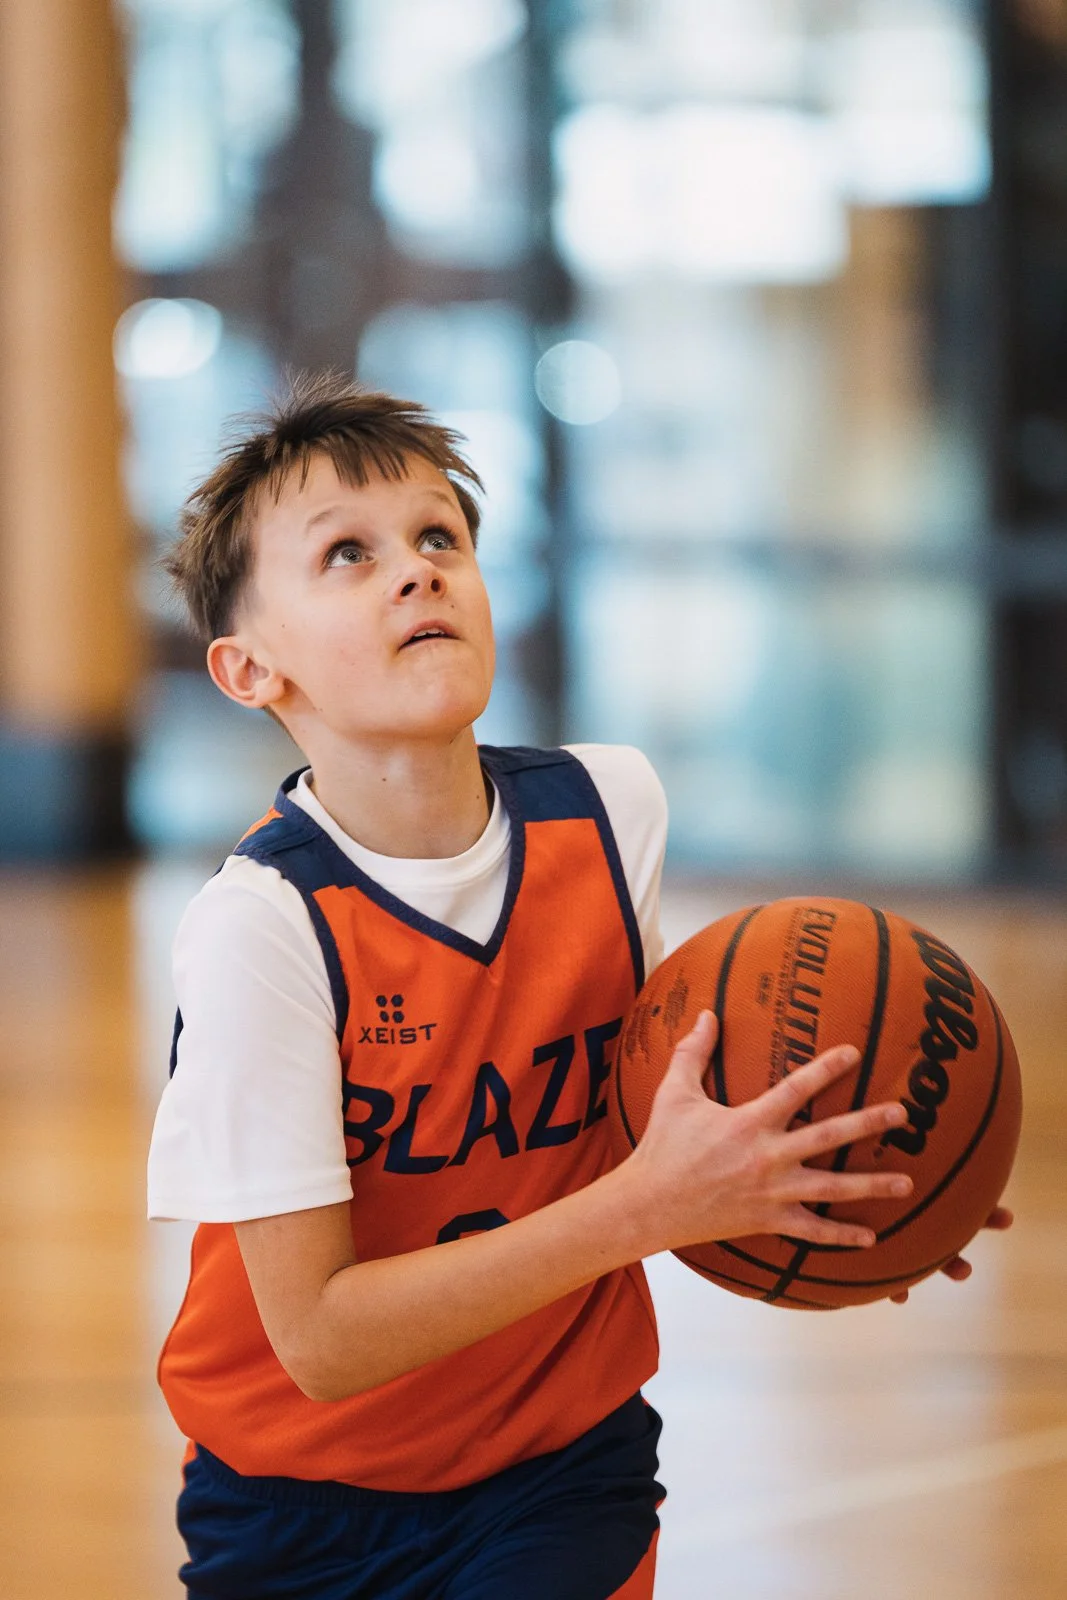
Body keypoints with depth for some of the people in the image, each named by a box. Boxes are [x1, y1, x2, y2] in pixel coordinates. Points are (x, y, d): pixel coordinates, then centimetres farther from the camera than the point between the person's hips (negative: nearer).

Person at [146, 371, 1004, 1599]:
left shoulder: (610, 808, -9)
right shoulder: (260, 926, -23)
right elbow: (321, 1338, -24)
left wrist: (785, 1164, -10)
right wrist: (652, 1205, -30)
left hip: (563, 1469, 3)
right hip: (305, 1499, -3)